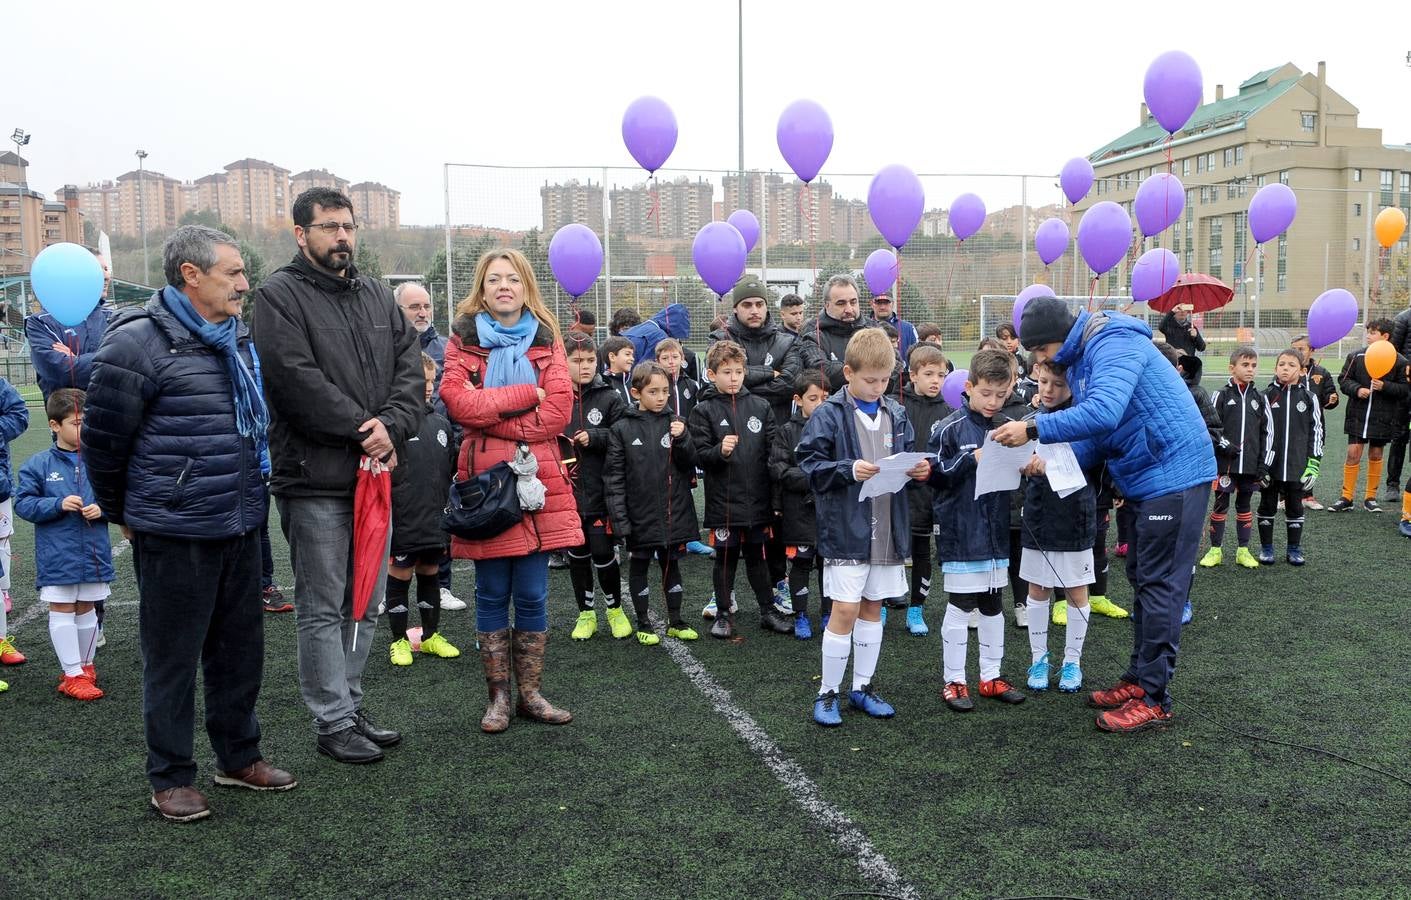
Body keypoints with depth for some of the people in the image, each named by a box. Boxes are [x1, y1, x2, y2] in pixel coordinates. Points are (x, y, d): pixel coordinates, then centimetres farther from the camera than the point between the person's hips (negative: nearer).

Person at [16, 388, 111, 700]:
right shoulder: (38, 464, -5)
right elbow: (23, 504, -5)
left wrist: (102, 509, -14)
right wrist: (58, 504, -18)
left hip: (94, 553, 2)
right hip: (57, 555, -2)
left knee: (85, 610, 16)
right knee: (62, 611, 2)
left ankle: (85, 665, 31)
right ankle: (73, 675, 10)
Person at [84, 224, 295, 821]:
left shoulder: (238, 340, 10)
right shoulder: (138, 343, -14)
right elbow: (102, 439, -7)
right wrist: (123, 513, 4)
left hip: (240, 527, 7)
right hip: (174, 536, -7)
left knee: (241, 648, 16)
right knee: (173, 657, 6)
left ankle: (238, 756, 32)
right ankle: (170, 777, 21)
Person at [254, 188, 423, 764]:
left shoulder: (378, 297, 15)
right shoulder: (280, 295, -5)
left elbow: (411, 369, 5)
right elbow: (298, 380, -17)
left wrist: (392, 425, -12)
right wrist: (362, 430, -16)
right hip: (314, 479, -6)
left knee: (366, 604, 15)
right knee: (324, 608, 2)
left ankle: (349, 704, 29)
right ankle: (333, 723, 13)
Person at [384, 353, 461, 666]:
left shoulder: (441, 422, 8)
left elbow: (453, 468, 17)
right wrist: (385, 520, -17)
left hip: (435, 520, 6)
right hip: (403, 521, -6)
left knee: (430, 573, 16)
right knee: (400, 576, 7)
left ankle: (431, 636, 29)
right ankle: (399, 640, 21)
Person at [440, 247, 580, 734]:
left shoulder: (546, 340, 8)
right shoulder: (463, 340, 5)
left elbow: (558, 411, -5)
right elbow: (457, 400, -13)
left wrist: (490, 412, -10)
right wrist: (525, 395, -12)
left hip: (537, 479, 1)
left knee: (532, 595, 6)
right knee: (492, 594, 6)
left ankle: (530, 694, 19)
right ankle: (498, 696, 19)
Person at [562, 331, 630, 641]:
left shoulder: (609, 398, -1)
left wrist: (594, 437, -13)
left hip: (600, 491, -1)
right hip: (566, 491, 1)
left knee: (603, 553, 1)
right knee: (577, 554, 12)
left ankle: (615, 608, 25)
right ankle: (586, 613, 29)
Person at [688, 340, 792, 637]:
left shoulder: (760, 406, 5)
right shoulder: (704, 411, -4)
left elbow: (773, 449, 6)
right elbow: (699, 455, -6)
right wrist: (719, 451, -26)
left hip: (757, 498, 3)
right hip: (723, 499, -3)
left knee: (756, 555, 15)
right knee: (726, 556, 8)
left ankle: (768, 610, 26)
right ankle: (723, 613, 22)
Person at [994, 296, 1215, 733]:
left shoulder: (1114, 346, -22)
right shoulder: (1080, 361, 10)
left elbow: (1103, 413, -38)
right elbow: (1098, 435, 11)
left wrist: (1033, 429, -33)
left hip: (1173, 476, -10)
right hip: (1144, 479, 10)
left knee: (1159, 585, -6)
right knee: (1142, 579, 15)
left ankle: (1153, 699, 1)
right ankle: (1139, 678, 26)